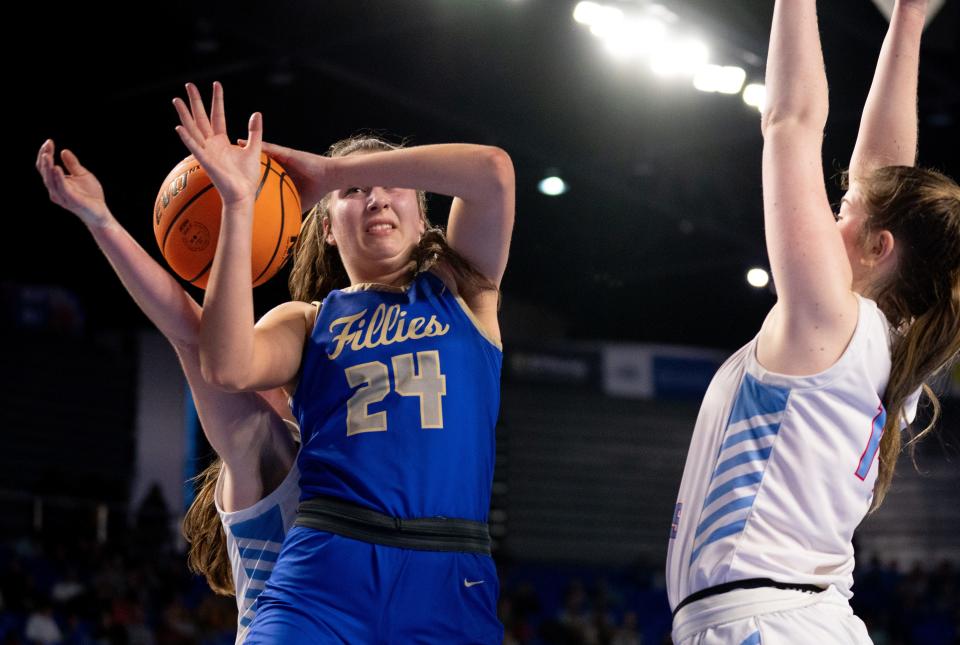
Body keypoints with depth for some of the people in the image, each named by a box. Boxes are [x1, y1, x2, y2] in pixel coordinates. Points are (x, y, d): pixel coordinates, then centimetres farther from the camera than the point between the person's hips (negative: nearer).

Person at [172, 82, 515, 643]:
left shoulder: (460, 291, 16)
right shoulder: (307, 322, 15)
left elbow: (493, 171, -1)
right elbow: (229, 369, -8)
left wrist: (330, 169, 2)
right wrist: (239, 203, -7)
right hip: (327, 573, 0)